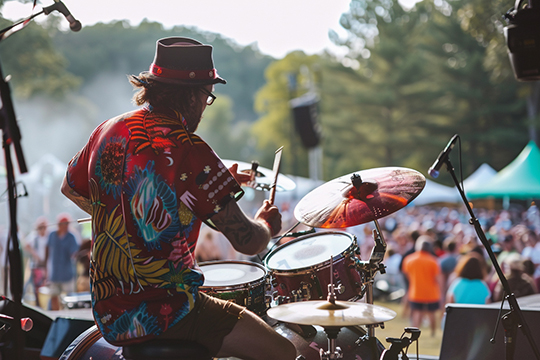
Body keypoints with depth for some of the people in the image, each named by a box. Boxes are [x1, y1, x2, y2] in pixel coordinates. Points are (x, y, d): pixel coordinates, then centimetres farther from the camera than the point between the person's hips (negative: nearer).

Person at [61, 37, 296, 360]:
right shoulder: (189, 152, -20)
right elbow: (247, 242, -19)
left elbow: (71, 188, 21)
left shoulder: (108, 132, 1)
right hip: (164, 314, -9)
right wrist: (266, 223, 4)